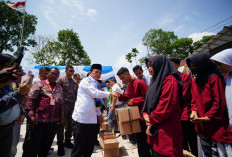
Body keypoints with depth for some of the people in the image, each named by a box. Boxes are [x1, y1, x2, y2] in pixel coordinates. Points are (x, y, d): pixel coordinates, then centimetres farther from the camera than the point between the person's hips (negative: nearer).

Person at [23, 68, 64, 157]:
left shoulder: (59, 88, 13)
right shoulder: (39, 84, -1)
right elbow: (30, 99, -7)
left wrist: (61, 116, 15)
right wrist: (31, 115, -13)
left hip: (53, 122, 4)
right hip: (38, 121, -4)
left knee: (46, 146, 18)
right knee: (32, 145, 9)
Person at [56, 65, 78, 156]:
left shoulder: (74, 83, 14)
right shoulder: (61, 80, -2)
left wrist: (75, 103, 11)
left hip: (72, 105, 5)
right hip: (63, 104, -5)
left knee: (70, 124, 12)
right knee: (61, 125, 2)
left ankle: (67, 141, 29)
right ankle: (60, 144, 16)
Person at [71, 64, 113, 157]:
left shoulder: (95, 84, 15)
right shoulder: (86, 81, -8)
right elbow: (95, 93, -21)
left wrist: (99, 114, 23)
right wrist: (109, 93, -11)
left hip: (92, 119, 8)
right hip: (81, 119, -7)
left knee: (90, 147, 17)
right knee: (79, 147, 6)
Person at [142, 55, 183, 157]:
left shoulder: (169, 81, -14)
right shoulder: (156, 80, 13)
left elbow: (166, 106, -22)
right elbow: (149, 101, 15)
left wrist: (151, 121, -12)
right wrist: (145, 114, -2)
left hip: (166, 130, -8)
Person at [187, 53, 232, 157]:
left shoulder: (214, 79, -13)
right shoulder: (195, 81, 9)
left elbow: (219, 103, -16)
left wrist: (207, 117, -16)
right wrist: (194, 111, -4)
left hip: (216, 127, -6)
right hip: (201, 126, 7)